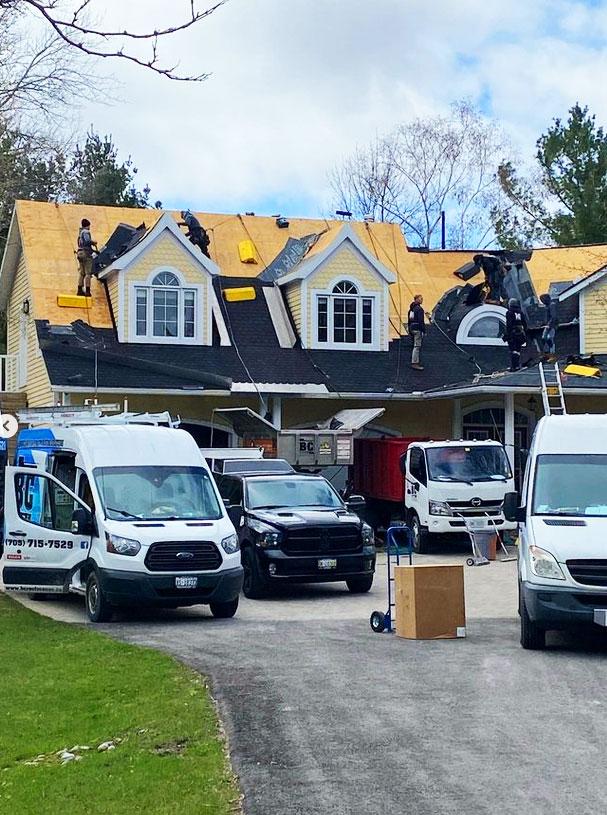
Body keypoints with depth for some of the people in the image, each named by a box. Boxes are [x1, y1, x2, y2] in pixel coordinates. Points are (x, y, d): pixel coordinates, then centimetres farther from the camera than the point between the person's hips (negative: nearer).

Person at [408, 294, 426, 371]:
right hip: (417, 329, -10)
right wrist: (424, 331, -15)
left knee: (416, 346, 17)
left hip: (412, 328, 10)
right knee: (417, 346, -9)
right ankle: (415, 363, -11)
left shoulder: (411, 309, 14)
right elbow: (421, 321, -18)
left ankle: (415, 361, 23)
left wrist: (410, 330, 24)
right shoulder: (419, 309, -14)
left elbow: (409, 320, 19)